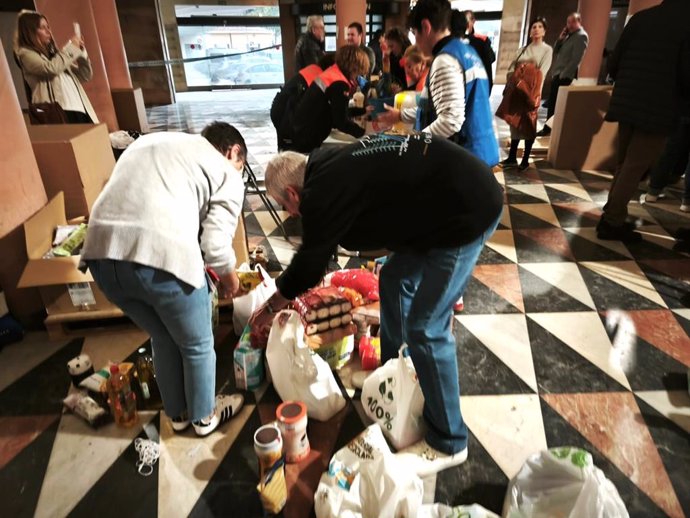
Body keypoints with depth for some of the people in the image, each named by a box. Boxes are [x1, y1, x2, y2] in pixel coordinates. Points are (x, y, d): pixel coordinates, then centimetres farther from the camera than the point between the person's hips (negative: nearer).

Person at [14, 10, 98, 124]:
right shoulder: (26, 53, 6)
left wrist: (81, 51, 9)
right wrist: (71, 47, -2)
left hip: (80, 109, 7)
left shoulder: (53, 51, 25)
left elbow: (86, 76, 24)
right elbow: (50, 68, -14)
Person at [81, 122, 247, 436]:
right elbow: (216, 243, -2)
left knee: (163, 338, 29)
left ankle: (177, 413, 48)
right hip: (160, 256, -7)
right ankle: (204, 416, 43)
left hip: (100, 252, 7)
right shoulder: (226, 172, 11)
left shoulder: (150, 141, 31)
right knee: (197, 345, 21)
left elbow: (127, 200, 25)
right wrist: (230, 280, 19)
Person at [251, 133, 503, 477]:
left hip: (469, 209, -11)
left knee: (425, 328, -7)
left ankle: (448, 443, 12)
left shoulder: (323, 191, -17)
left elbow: (310, 262, -5)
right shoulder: (331, 168, 12)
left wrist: (272, 307, 12)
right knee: (394, 279, 20)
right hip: (465, 188, 11)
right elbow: (318, 250, 24)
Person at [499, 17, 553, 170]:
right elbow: (511, 69, 7)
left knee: (529, 124, -3)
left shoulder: (547, 50, 5)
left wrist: (535, 93, -18)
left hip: (531, 91, -3)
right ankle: (512, 157, 11)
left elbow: (542, 72, -6)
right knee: (515, 123, 5)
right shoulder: (522, 49, 15)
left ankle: (525, 159, 2)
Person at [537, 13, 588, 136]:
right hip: (557, 74, 9)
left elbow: (576, 59, -15)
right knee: (552, 103, 10)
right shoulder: (569, 35, 20)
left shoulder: (581, 36, -7)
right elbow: (556, 52, 19)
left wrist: (564, 75, -19)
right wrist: (560, 38, 4)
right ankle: (547, 128, 16)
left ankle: (549, 129, -5)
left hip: (565, 76, -9)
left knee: (558, 104, -7)